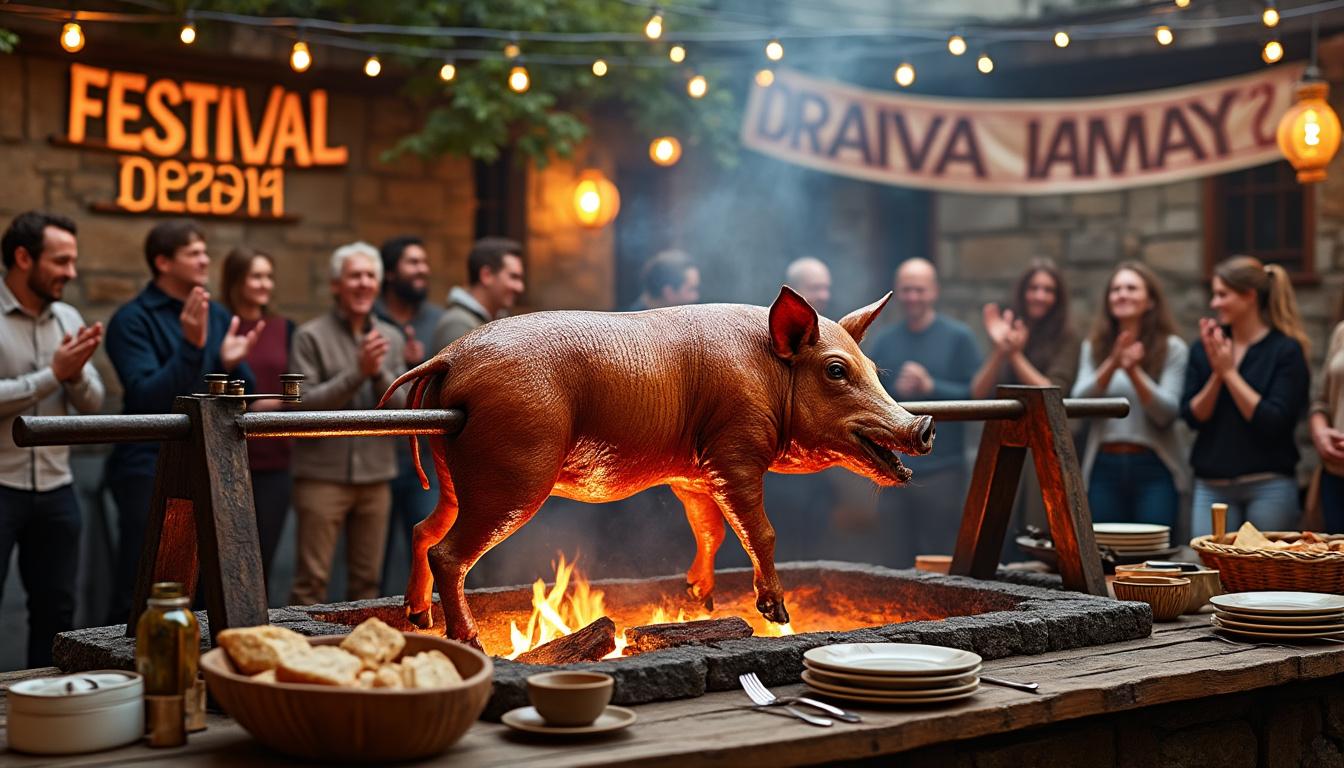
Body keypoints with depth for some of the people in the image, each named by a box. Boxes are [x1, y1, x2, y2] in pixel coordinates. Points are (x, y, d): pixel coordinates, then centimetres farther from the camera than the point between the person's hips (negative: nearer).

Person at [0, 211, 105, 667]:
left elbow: (93, 404, 6)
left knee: (57, 609, 11)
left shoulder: (69, 318, 8)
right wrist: (54, 373, -19)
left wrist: (76, 373, -13)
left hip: (56, 489, 6)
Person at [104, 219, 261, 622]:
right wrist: (191, 348, -26)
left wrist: (232, 364, -13)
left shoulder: (218, 316, 10)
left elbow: (244, 395, 8)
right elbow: (146, 399, -17)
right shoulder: (133, 320, -6)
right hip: (152, 468, -5)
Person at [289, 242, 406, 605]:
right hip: (323, 475, -4)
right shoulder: (311, 336, -4)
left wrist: (379, 373, -14)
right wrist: (357, 372, -18)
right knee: (311, 580, -2)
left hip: (375, 476, 4)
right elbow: (306, 404, -11)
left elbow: (403, 408, 4)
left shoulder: (391, 338, 9)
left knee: (367, 579, 11)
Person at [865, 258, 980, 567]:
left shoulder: (957, 337, 1)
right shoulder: (883, 342, 12)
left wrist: (931, 386, -15)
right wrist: (895, 391, -10)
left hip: (942, 470, -3)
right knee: (896, 562, 8)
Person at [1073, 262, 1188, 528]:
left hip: (1154, 468, -2)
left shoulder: (1172, 348, 0)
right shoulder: (1093, 347, 9)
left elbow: (1168, 414, -8)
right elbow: (1079, 403, -4)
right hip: (1104, 467, 2)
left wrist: (1134, 372, -22)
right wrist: (1112, 364, -18)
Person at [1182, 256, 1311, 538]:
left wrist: (1229, 372, -12)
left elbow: (1273, 423, -13)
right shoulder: (1204, 348, 8)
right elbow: (1192, 417, 3)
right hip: (1212, 487, 4)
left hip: (1268, 487, -4)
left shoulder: (1286, 350, -5)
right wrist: (1216, 375, -11)